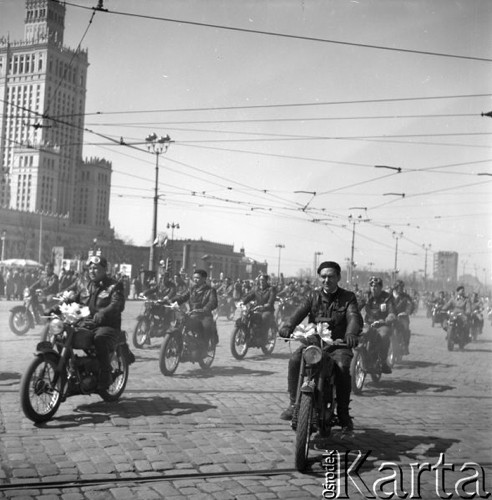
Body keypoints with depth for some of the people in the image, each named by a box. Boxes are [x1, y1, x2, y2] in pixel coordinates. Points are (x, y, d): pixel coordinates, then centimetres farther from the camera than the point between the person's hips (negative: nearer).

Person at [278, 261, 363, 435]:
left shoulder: (348, 297, 5)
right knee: (295, 360, -25)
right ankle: (294, 403, -11)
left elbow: (354, 316, -13)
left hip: (338, 345, -2)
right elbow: (300, 312, -9)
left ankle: (343, 414, -15)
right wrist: (287, 326, -32)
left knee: (342, 367, -31)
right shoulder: (313, 296, 9)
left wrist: (351, 333, -38)